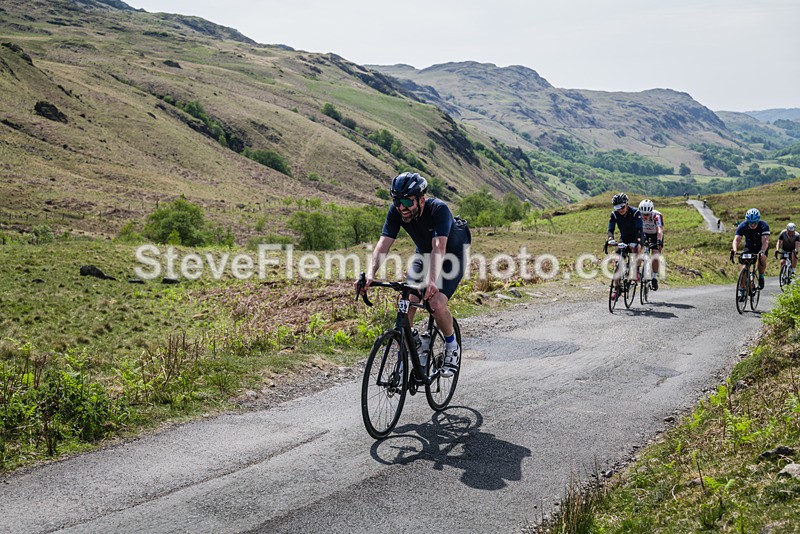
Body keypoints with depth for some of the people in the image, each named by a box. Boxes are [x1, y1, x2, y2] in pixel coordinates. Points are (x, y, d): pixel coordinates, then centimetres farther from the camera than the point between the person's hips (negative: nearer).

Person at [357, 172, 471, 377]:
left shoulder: (439, 209, -35)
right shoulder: (396, 211, -21)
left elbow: (439, 247, -47)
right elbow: (383, 244, -29)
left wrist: (432, 281, -61)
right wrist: (370, 273, -47)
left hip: (452, 255, -5)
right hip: (424, 254, 5)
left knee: (437, 304, -24)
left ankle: (452, 348, 3)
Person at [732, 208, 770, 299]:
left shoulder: (764, 226, -27)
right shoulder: (743, 226, -22)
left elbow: (765, 241, -37)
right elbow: (736, 240, -30)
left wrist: (762, 252, -57)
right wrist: (735, 250, -51)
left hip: (761, 247, -1)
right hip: (749, 247, 1)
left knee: (762, 259, -32)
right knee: (744, 266, -17)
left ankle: (761, 277, -3)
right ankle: (741, 291, -12)